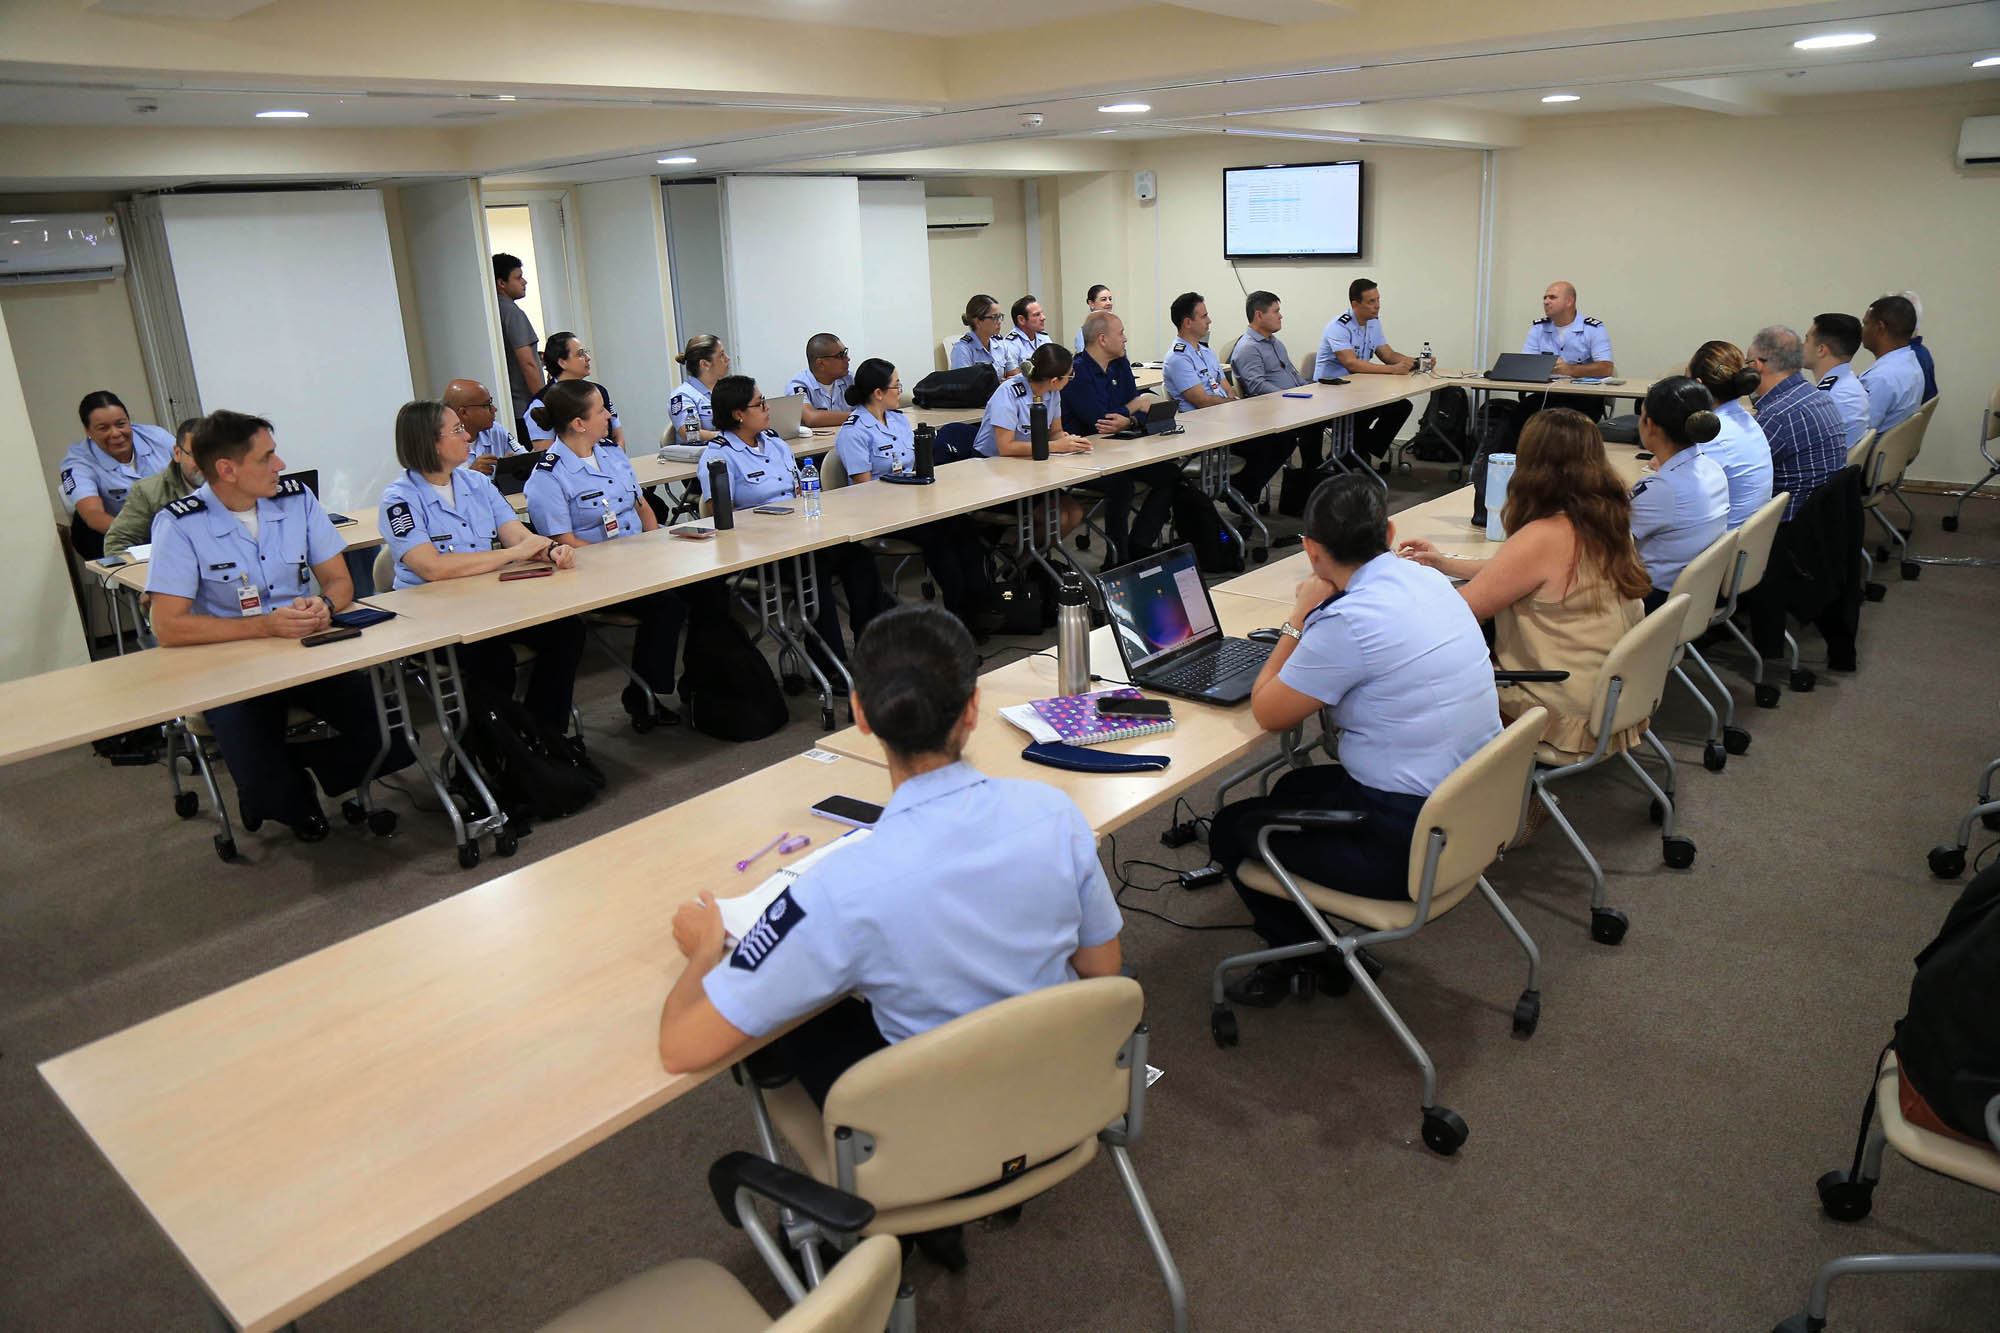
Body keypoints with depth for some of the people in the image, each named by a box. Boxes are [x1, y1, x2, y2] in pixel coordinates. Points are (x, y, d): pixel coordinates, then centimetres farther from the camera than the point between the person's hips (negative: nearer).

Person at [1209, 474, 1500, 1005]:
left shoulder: (1347, 621, -25)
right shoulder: (1430, 581, 1)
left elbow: (1267, 713, -11)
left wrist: (1298, 617, -3)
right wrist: (1314, 617, 6)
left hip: (1410, 847, -9)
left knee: (1231, 828, 9)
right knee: (1294, 788, 29)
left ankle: (1306, 958, 27)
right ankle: (1318, 945, 33)